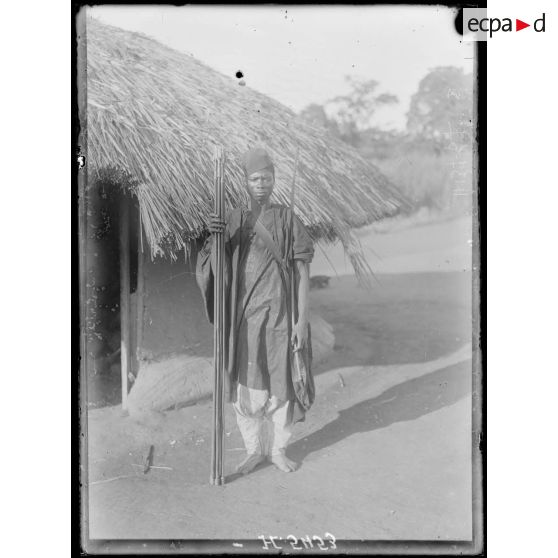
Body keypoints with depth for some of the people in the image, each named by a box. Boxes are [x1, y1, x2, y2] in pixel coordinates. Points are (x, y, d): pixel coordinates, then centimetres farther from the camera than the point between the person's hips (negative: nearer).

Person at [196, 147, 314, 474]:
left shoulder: (287, 219, -2)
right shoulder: (234, 219, 6)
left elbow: (303, 273, -3)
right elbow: (216, 270, 2)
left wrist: (302, 320, -8)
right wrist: (214, 238, -17)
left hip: (278, 312, -2)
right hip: (244, 314, 2)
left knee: (280, 383, 6)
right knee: (246, 385, 7)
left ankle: (278, 449, 25)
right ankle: (255, 449, 25)